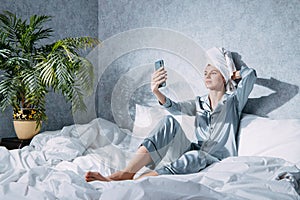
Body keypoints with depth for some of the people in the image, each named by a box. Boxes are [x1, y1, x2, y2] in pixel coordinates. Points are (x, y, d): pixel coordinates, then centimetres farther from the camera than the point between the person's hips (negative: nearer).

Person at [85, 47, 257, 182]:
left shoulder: (233, 101, 8)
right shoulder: (200, 103, 18)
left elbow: (250, 74, -8)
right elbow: (176, 107, -4)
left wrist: (231, 74, 12)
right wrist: (157, 92, -23)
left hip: (216, 162, -4)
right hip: (195, 151, 4)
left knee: (195, 156, -39)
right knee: (170, 122, -20)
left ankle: (125, 184, -50)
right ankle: (127, 172, -33)